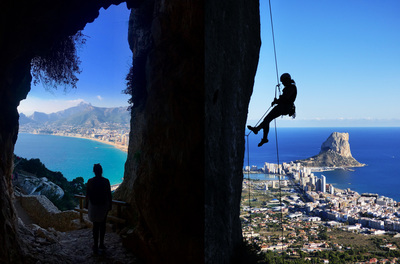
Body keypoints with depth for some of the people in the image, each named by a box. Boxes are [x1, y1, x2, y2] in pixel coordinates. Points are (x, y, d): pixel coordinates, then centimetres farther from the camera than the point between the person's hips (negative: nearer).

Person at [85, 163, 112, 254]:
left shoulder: (90, 181, -10)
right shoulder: (106, 181, -11)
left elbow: (87, 194, -2)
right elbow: (109, 194, -6)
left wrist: (86, 203, 13)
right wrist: (110, 204, 6)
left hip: (93, 206, 0)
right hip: (104, 205, 0)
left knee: (96, 225, 9)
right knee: (102, 225, 16)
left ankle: (96, 246, 11)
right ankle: (101, 244, 26)